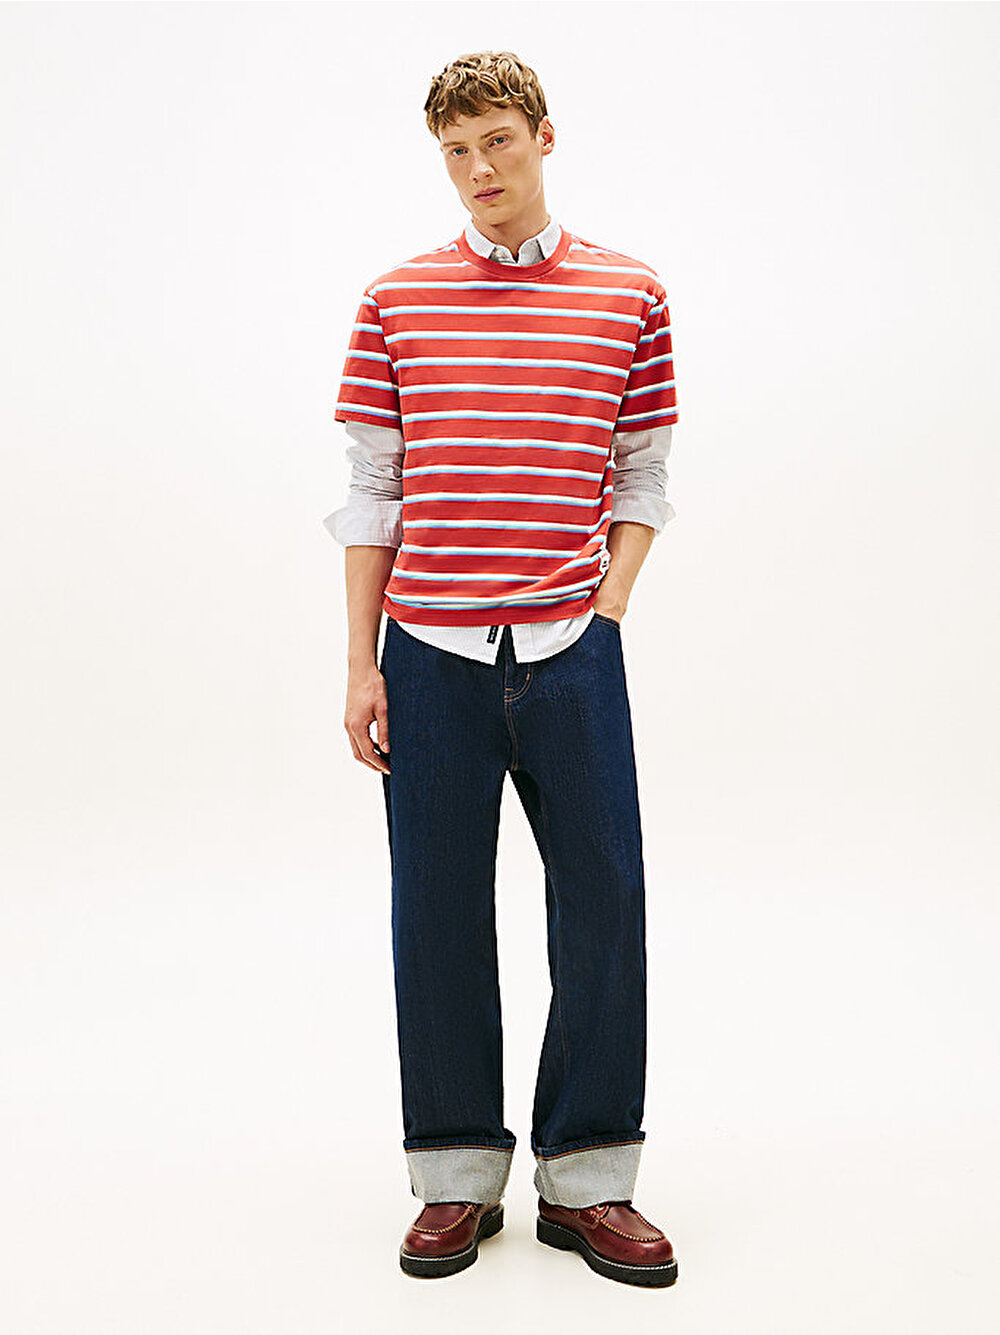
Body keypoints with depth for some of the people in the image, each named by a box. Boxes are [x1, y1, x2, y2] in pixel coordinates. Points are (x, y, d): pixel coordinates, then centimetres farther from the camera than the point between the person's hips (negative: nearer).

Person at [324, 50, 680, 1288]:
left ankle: (588, 1176, 19)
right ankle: (456, 1176, 20)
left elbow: (642, 482, 11)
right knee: (440, 916, 5)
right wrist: (361, 662, 2)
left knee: (602, 905, 3)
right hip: (430, 653, 0)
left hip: (573, 654, 0)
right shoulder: (397, 300, 8)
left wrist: (603, 611, -2)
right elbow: (370, 492, 7)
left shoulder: (630, 295, 8)